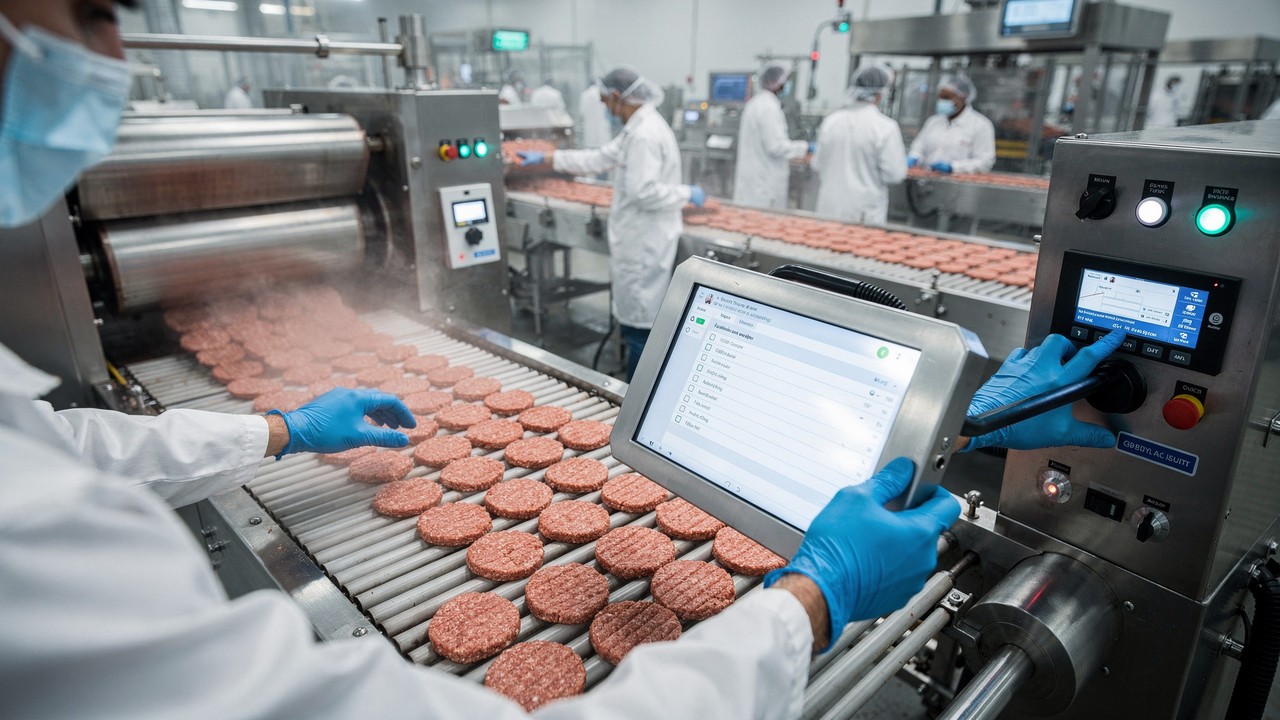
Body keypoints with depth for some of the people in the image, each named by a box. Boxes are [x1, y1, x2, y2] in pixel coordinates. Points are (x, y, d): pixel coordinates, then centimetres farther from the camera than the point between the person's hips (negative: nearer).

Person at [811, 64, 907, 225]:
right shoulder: (886, 127, -12)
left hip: (828, 210, 4)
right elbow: (894, 174, -11)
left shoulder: (831, 120, 1)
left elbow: (817, 164, 7)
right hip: (864, 215, -4)